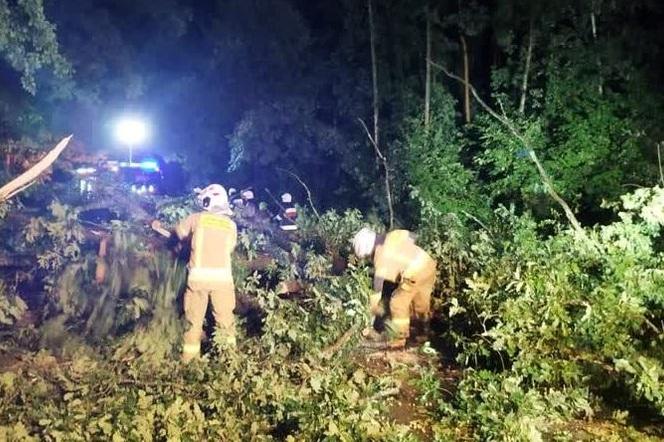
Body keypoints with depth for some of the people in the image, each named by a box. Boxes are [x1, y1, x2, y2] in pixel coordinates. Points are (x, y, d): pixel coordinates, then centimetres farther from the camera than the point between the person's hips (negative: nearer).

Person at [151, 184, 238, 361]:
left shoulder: (196, 218, 3)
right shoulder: (230, 225, 8)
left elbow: (177, 234, 19)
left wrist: (159, 228, 40)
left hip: (199, 276, 0)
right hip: (222, 276, 1)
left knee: (195, 317, 12)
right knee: (224, 317, 12)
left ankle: (189, 355, 18)